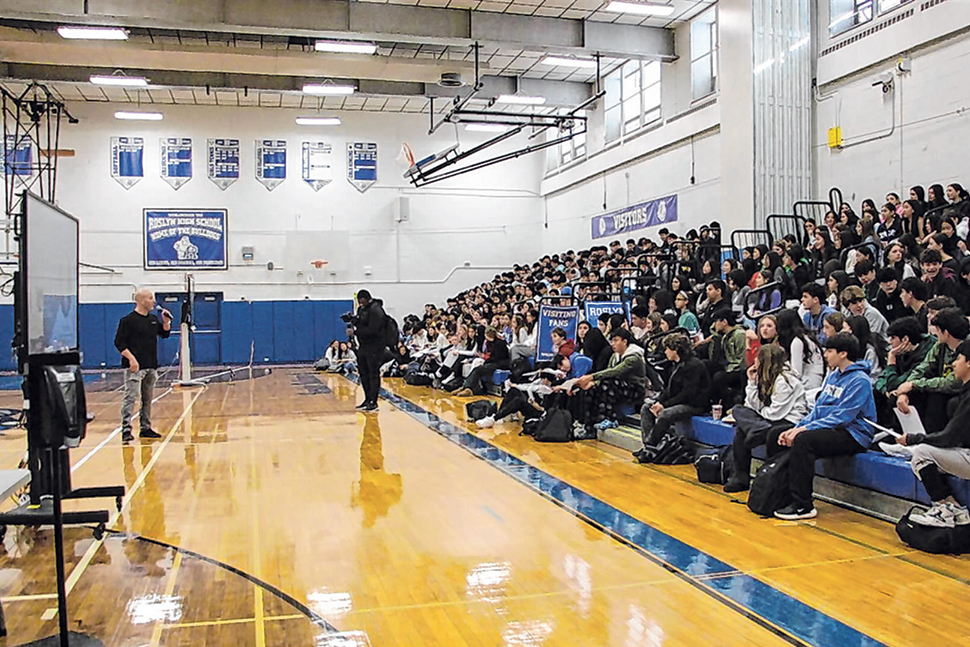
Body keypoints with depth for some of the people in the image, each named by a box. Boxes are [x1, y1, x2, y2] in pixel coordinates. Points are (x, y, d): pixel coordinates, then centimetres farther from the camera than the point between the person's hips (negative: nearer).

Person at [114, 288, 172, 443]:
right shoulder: (128, 320, -8)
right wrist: (131, 358, -19)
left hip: (151, 366, 7)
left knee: (147, 398, 12)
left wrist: (166, 322, 5)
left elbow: (165, 334, 23)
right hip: (135, 366, -7)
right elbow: (119, 342, -10)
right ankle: (126, 429, -13)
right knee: (131, 397, -12)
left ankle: (145, 428, 19)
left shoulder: (153, 319, 14)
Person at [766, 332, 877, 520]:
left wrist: (805, 429, -23)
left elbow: (842, 417, -20)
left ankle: (803, 506, -28)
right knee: (776, 436, -1)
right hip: (830, 428, 10)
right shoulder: (833, 375, 16)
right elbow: (818, 408, 15)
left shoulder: (859, 380, -13)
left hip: (852, 434, -10)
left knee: (803, 440, -34)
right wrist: (796, 428, 0)